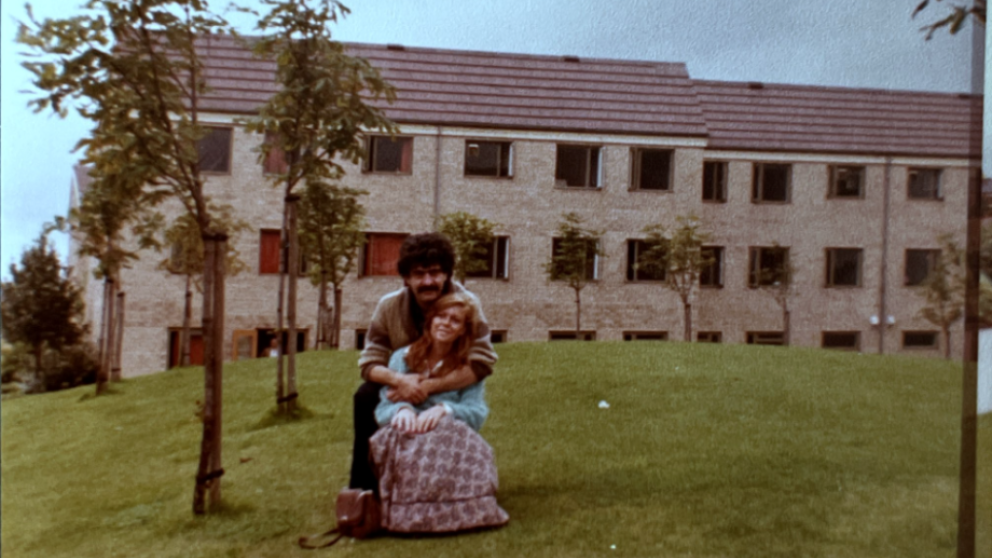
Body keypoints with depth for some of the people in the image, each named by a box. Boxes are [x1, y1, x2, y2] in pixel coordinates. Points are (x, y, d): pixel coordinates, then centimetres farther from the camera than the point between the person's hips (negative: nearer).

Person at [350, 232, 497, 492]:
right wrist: (400, 380, -39)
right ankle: (364, 485, -7)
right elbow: (370, 361, -16)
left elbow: (482, 362, -32)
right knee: (366, 396, -24)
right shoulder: (389, 306, -19)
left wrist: (429, 386, -40)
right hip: (405, 381, 2)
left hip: (452, 389, -2)